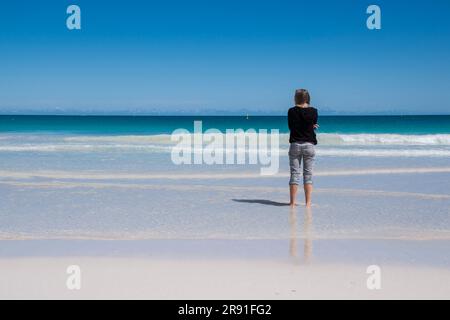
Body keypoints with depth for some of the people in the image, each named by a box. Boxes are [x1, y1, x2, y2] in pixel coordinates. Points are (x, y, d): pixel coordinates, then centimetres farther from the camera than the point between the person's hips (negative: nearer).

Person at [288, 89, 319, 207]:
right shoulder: (313, 111, -2)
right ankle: (308, 202, 5)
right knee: (308, 174, 6)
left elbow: (291, 127, 7)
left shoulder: (292, 111, -3)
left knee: (294, 173, 4)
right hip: (309, 144, 0)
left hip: (295, 145, 0)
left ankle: (293, 201, 5)